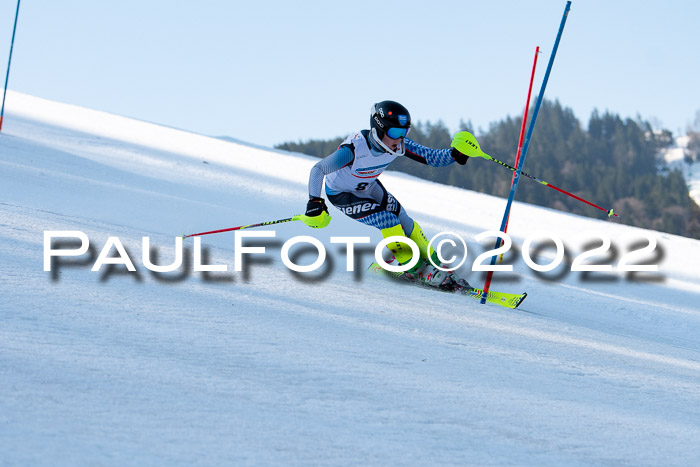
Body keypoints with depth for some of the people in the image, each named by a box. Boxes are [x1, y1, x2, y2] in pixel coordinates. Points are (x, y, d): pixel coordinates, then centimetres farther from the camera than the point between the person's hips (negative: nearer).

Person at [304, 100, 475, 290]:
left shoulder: (399, 145, -23)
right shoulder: (354, 149, -39)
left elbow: (433, 158, -18)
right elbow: (318, 169, -31)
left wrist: (456, 154, -38)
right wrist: (314, 203, -42)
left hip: (368, 187, 6)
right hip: (341, 194, -6)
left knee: (405, 223, -1)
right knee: (388, 220, -20)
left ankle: (435, 265, 16)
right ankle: (415, 269, -4)